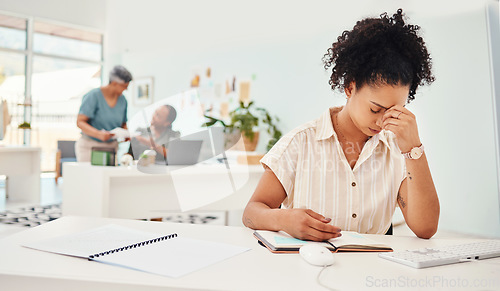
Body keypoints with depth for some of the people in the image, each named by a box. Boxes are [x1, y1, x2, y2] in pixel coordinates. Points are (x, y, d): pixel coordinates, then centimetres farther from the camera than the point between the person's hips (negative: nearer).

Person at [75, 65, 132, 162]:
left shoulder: (122, 100, 6)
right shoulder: (93, 96, -10)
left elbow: (123, 124, 17)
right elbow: (80, 122, -14)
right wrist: (98, 134, -29)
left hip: (111, 146, 4)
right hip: (89, 146, -4)